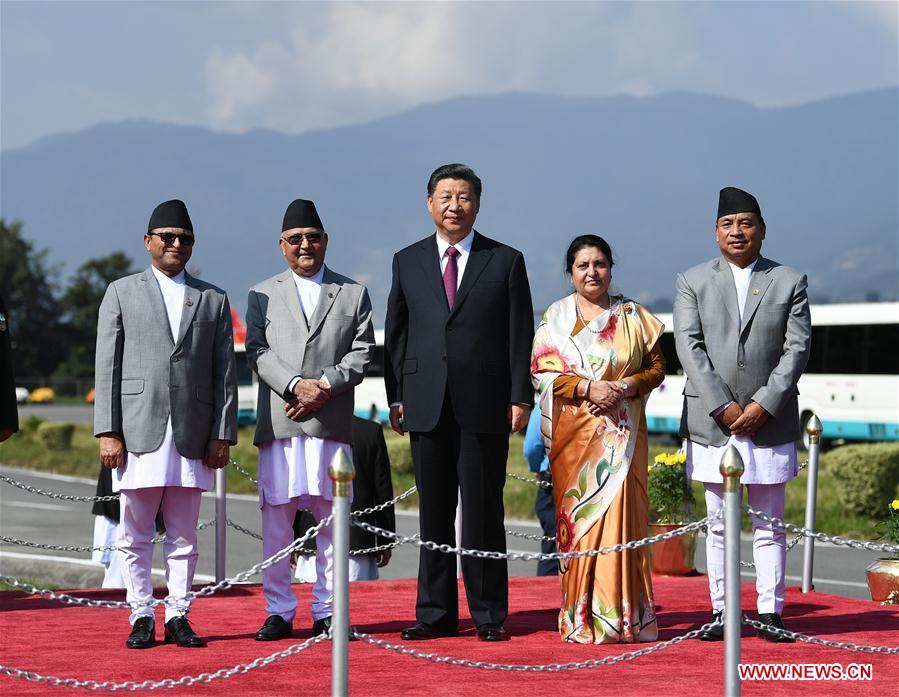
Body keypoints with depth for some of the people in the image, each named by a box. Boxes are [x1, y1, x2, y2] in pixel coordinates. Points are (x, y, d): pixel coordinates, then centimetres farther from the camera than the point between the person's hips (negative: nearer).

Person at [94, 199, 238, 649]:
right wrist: (107, 432, -5)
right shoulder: (122, 293, 9)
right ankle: (142, 617, 10)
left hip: (193, 436, 1)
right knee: (135, 536, 2)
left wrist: (223, 435, 1)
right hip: (138, 431, -1)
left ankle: (179, 617, 10)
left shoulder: (213, 300, 13)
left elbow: (225, 373, 10)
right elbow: (107, 368, 3)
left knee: (184, 536, 4)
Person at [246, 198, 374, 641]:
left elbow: (362, 354, 5)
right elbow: (257, 351, 2)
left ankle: (326, 612, 7)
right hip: (279, 422, 0)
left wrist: (325, 386, -11)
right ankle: (279, 612, 5)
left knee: (330, 518, 1)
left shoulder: (353, 294, 14)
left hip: (333, 422, 0)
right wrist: (295, 385, -13)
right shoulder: (262, 296, 14)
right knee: (276, 519, -1)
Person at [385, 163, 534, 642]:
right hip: (427, 405, 2)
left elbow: (520, 335, 3)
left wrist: (520, 398, -4)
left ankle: (489, 615, 7)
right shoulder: (407, 262, 11)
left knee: (483, 512, 0)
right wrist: (395, 397, 4)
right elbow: (395, 334, 12)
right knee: (433, 513, 5)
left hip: (485, 405, -2)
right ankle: (435, 614, 11)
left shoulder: (506, 261, 5)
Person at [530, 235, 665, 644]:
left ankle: (623, 616, -5)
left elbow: (657, 365, 10)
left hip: (621, 435, 0)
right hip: (573, 433, 0)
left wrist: (630, 385, -10)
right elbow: (542, 371, 0)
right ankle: (580, 620, 1)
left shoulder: (632, 316, 10)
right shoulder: (555, 317, 8)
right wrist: (587, 387, -13)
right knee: (578, 515, -3)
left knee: (620, 514, -8)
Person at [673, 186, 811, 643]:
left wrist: (763, 405, -11)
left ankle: (770, 613, 7)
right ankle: (720, 613, 9)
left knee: (768, 525, 4)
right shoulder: (693, 282, 6)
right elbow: (689, 347, -2)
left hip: (770, 423, 0)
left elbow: (797, 348, -1)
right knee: (718, 523, 5)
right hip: (712, 423, 0)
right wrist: (723, 407, -11)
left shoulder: (790, 282, 6)